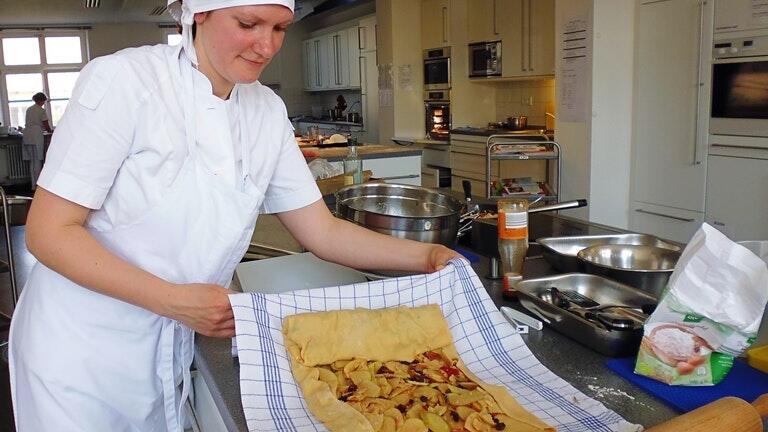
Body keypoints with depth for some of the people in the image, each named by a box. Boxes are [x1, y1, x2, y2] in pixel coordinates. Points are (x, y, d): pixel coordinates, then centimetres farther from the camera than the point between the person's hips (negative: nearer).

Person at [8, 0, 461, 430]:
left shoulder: (267, 111, -3)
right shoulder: (124, 79, -18)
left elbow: (322, 232, -1)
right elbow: (49, 232, -18)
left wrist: (428, 257, -12)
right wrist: (174, 300, -26)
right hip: (81, 352, -4)